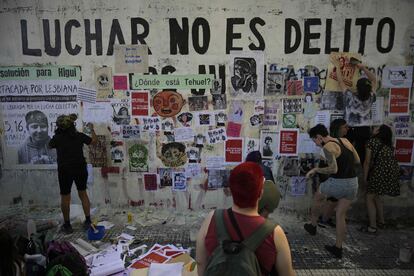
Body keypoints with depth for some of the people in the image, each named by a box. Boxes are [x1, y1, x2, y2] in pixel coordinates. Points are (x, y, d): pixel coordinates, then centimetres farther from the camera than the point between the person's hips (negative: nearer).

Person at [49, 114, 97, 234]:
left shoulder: (57, 138, -7)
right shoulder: (79, 136, -4)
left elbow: (50, 145, 13)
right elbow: (94, 141, 8)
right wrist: (92, 129, 22)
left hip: (65, 171, -2)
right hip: (80, 169, 2)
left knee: (65, 197, 9)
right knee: (83, 194, 15)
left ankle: (67, 225, 17)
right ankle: (88, 221, 20)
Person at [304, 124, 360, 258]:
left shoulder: (327, 147, -14)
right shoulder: (345, 140, 8)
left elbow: (333, 169, -23)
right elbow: (357, 160, 14)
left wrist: (315, 170, -10)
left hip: (337, 183, -6)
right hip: (353, 183, 6)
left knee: (317, 197, 24)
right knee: (341, 216, 16)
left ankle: (312, 226, 40)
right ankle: (338, 248, 24)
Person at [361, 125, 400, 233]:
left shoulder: (372, 141, -3)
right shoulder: (389, 143, 18)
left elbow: (367, 162, -4)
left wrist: (365, 177, 3)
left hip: (380, 172, -8)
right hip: (392, 171, 8)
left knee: (370, 198, 2)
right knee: (377, 196, 24)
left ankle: (372, 227, 4)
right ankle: (381, 221, 32)